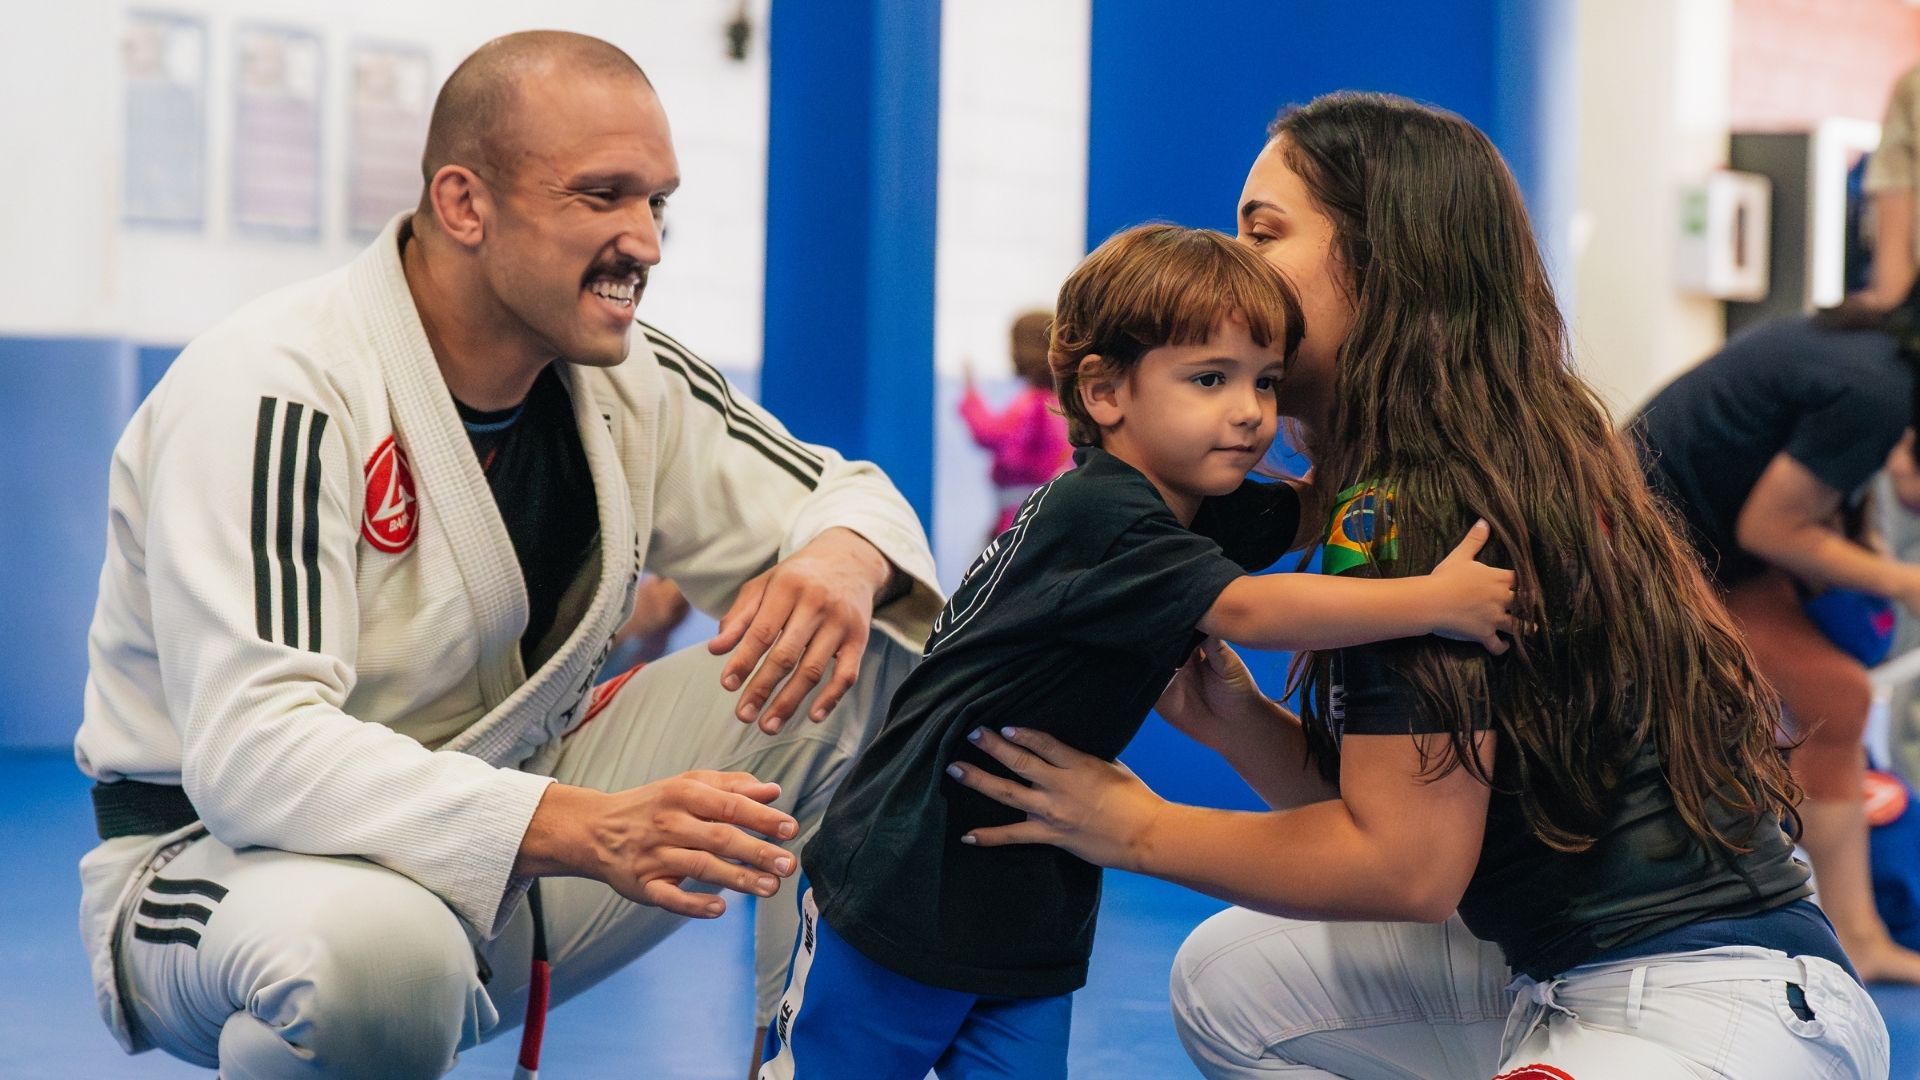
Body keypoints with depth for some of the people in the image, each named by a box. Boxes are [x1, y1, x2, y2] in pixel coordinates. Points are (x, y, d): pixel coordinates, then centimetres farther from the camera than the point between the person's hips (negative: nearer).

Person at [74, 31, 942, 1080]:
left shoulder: (625, 376, -1)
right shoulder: (270, 394, -23)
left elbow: (846, 497, 11)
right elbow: (249, 753, -33)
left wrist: (843, 558, -17)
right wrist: (590, 832, -45)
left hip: (502, 845, 7)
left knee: (866, 658, -6)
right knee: (373, 942, -43)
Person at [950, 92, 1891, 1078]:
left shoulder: (1415, 507, -18)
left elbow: (1406, 865, -18)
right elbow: (1385, 804, 13)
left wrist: (1137, 828, -8)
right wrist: (1233, 720, -3)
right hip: (1564, 979, 10)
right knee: (1229, 977, 13)